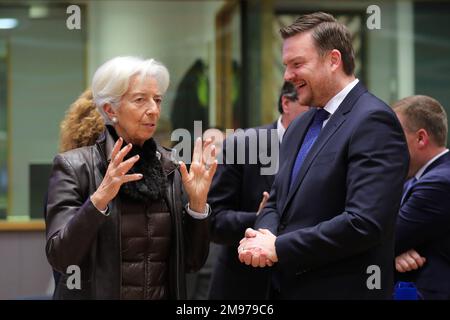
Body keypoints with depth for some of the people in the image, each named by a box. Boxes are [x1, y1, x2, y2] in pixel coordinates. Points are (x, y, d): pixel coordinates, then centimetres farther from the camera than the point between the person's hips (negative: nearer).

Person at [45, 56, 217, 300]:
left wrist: (197, 203, -14)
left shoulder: (172, 167, 0)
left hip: (165, 294, 3)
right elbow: (59, 258, -18)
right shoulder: (73, 166, -10)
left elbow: (192, 261, 0)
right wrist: (99, 199, -29)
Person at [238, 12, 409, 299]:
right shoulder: (299, 127, 12)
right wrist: (264, 235, -5)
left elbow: (364, 223, -23)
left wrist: (279, 248, -17)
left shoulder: (373, 121, -15)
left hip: (340, 290, -8)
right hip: (285, 286, 8)